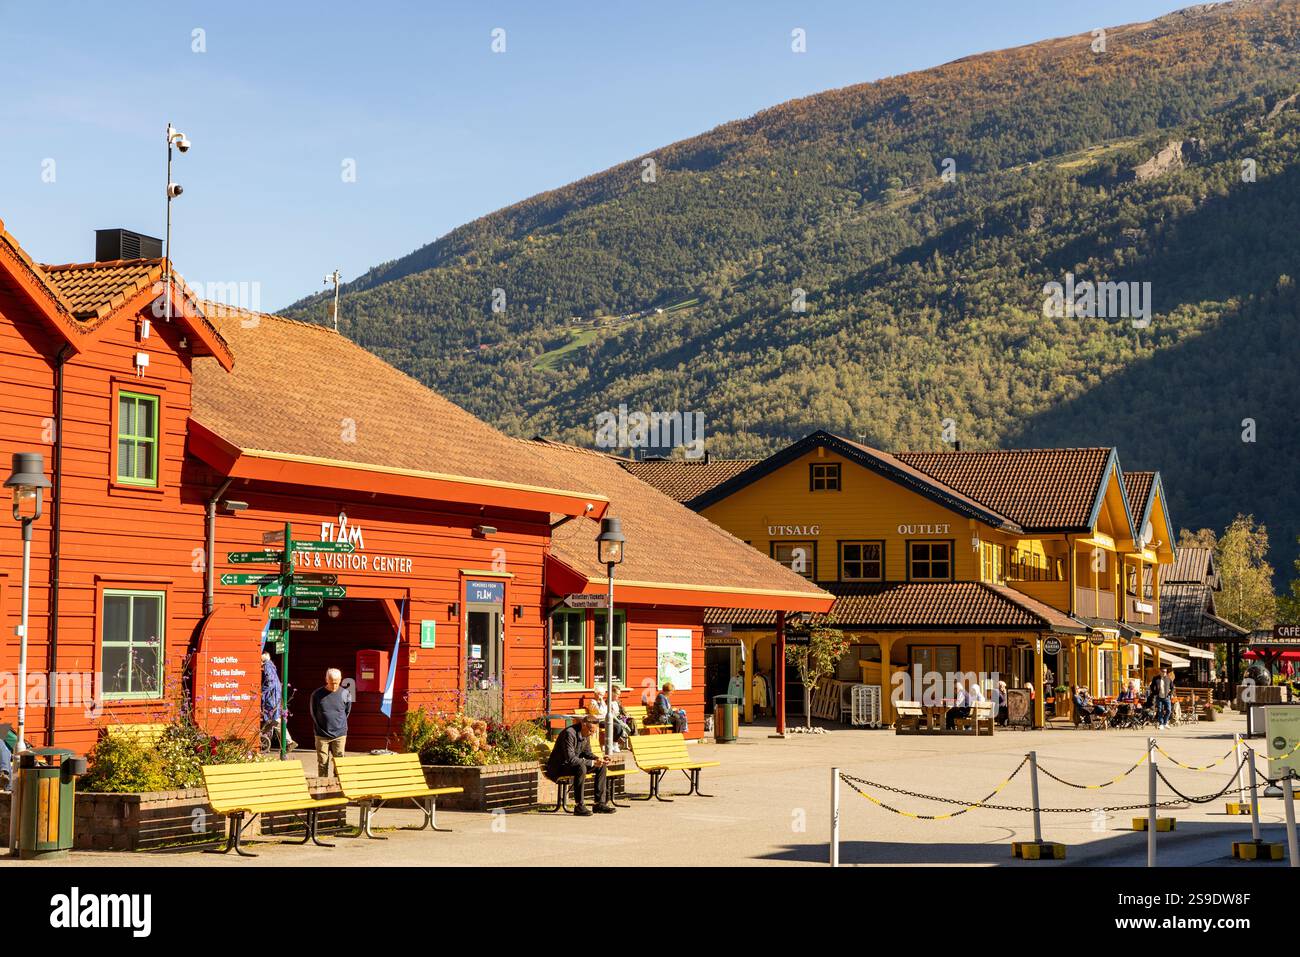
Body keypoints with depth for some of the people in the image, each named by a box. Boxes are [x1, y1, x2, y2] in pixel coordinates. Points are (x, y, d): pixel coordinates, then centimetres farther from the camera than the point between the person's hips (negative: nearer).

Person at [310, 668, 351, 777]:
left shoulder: (345, 695, -5)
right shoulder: (317, 694, -7)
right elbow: (313, 714, 6)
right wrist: (319, 728, 8)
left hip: (339, 735, 0)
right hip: (322, 735, 0)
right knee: (322, 763, 4)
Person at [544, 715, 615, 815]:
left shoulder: (585, 734, 2)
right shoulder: (569, 733, -26)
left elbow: (587, 753, 13)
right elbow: (570, 759, -32)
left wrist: (599, 759, -8)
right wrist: (592, 763, -31)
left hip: (575, 765, 10)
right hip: (559, 767, -9)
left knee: (601, 766, 1)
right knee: (581, 766, -36)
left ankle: (600, 803, 0)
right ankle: (579, 806, -31)